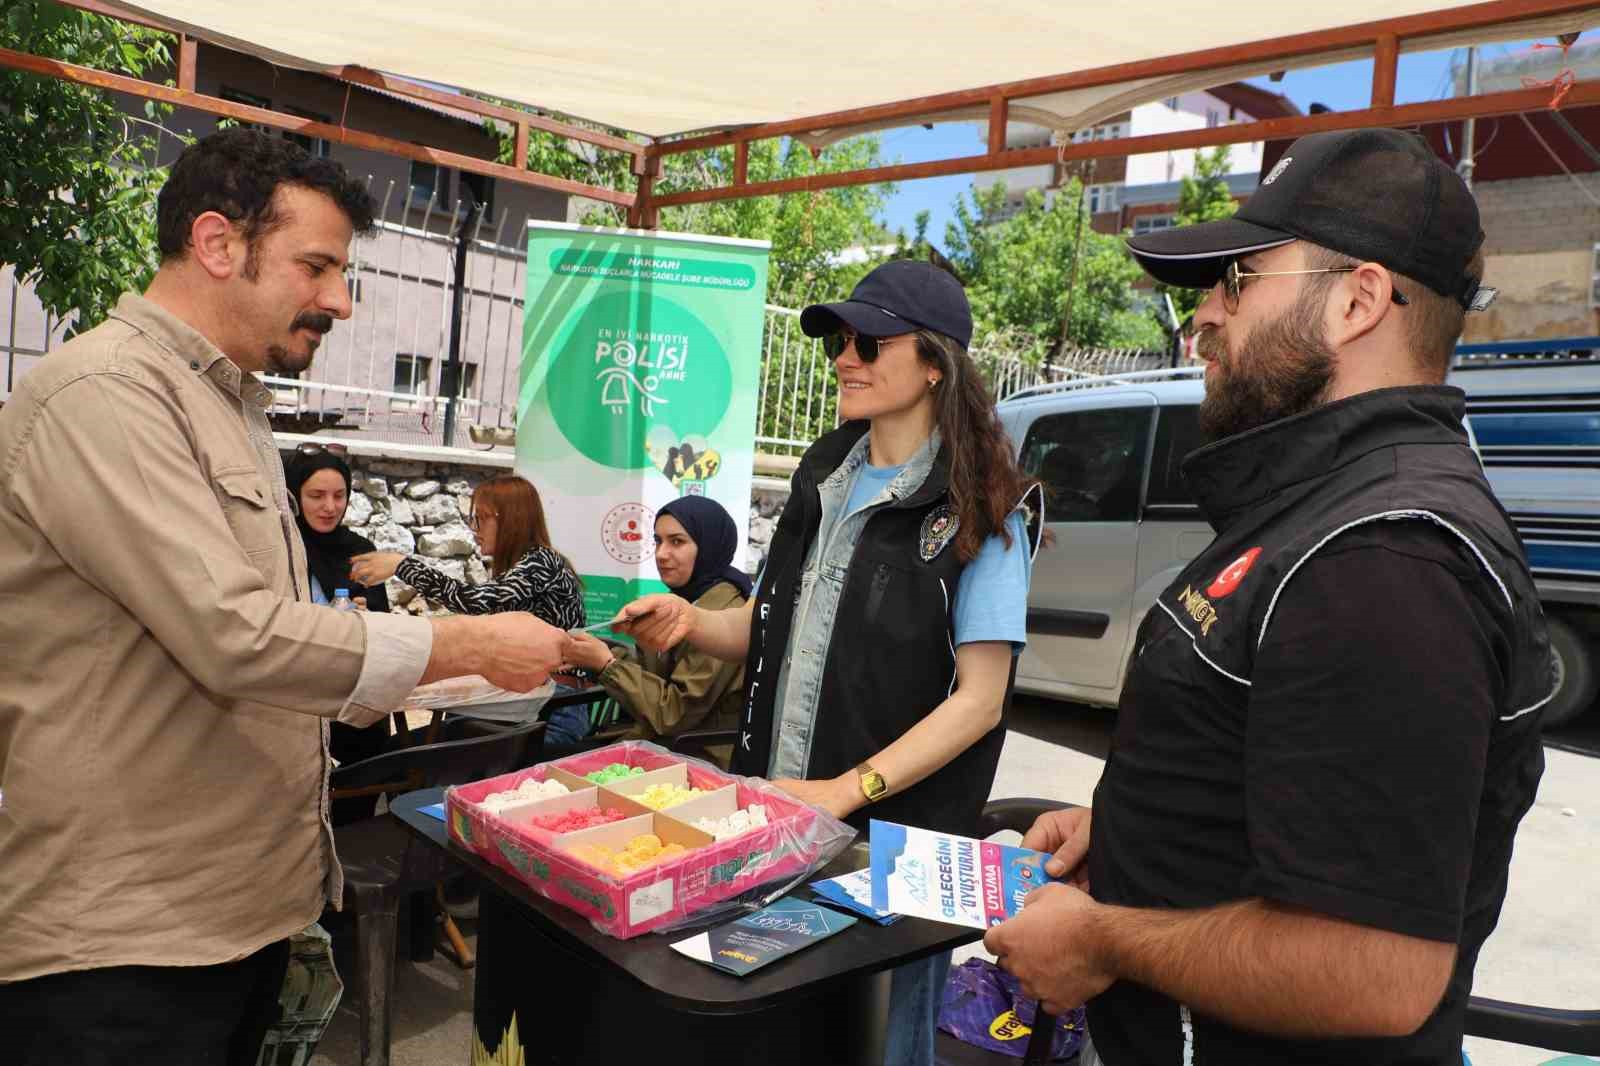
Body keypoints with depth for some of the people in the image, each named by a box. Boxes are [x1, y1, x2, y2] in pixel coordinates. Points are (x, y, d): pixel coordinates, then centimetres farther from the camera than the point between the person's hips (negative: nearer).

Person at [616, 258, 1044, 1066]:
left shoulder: (981, 509, -11)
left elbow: (978, 699, -14)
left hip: (894, 832, -6)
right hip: (776, 812, 6)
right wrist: (691, 623, -7)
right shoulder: (825, 476, 8)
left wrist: (847, 792, -21)